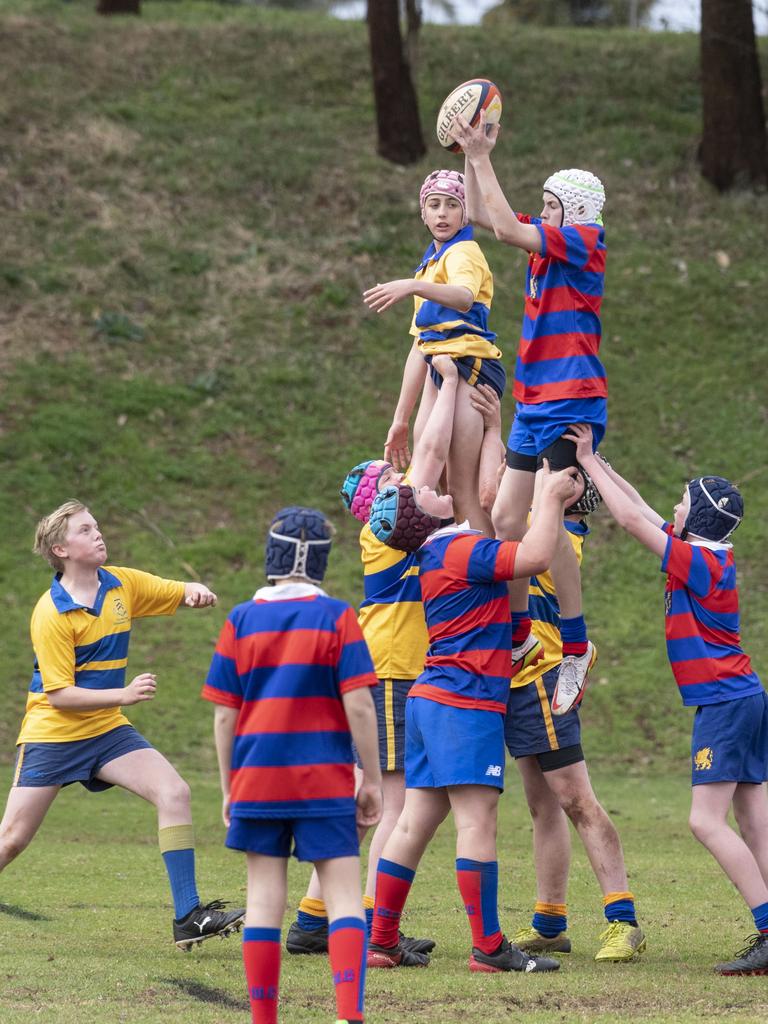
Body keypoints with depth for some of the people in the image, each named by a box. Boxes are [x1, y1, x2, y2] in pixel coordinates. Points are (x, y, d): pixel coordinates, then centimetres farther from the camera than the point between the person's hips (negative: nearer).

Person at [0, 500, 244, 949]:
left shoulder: (123, 584, 1)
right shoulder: (51, 615, -17)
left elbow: (182, 593, 11)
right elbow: (60, 695, -19)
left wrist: (197, 592, -14)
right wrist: (125, 695, -29)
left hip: (107, 729, 5)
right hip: (52, 735, -5)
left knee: (174, 792, -15)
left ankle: (188, 917, -13)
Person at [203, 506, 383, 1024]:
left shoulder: (241, 621, 1)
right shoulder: (337, 617, -5)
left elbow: (225, 714, 2)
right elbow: (358, 705, -10)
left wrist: (228, 787, 11)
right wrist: (372, 778, -1)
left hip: (257, 781, 2)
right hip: (325, 782, -2)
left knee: (265, 897, 7)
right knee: (344, 896, -1)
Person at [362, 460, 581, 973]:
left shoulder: (437, 554, 18)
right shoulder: (461, 550, -12)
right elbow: (536, 556, -22)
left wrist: (553, 496, 25)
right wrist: (551, 497, -9)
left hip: (431, 700, 10)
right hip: (465, 703, -10)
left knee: (416, 822, 9)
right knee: (478, 820, -9)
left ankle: (382, 941, 10)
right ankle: (489, 948, -11)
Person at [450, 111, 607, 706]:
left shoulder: (584, 240, -9)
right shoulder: (547, 240, 14)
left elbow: (506, 228, -19)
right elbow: (481, 216, 21)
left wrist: (481, 158, -13)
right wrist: (476, 155, 10)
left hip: (571, 404, -9)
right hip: (533, 405, 9)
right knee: (507, 518, 9)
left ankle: (576, 647, -6)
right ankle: (518, 635, 19)